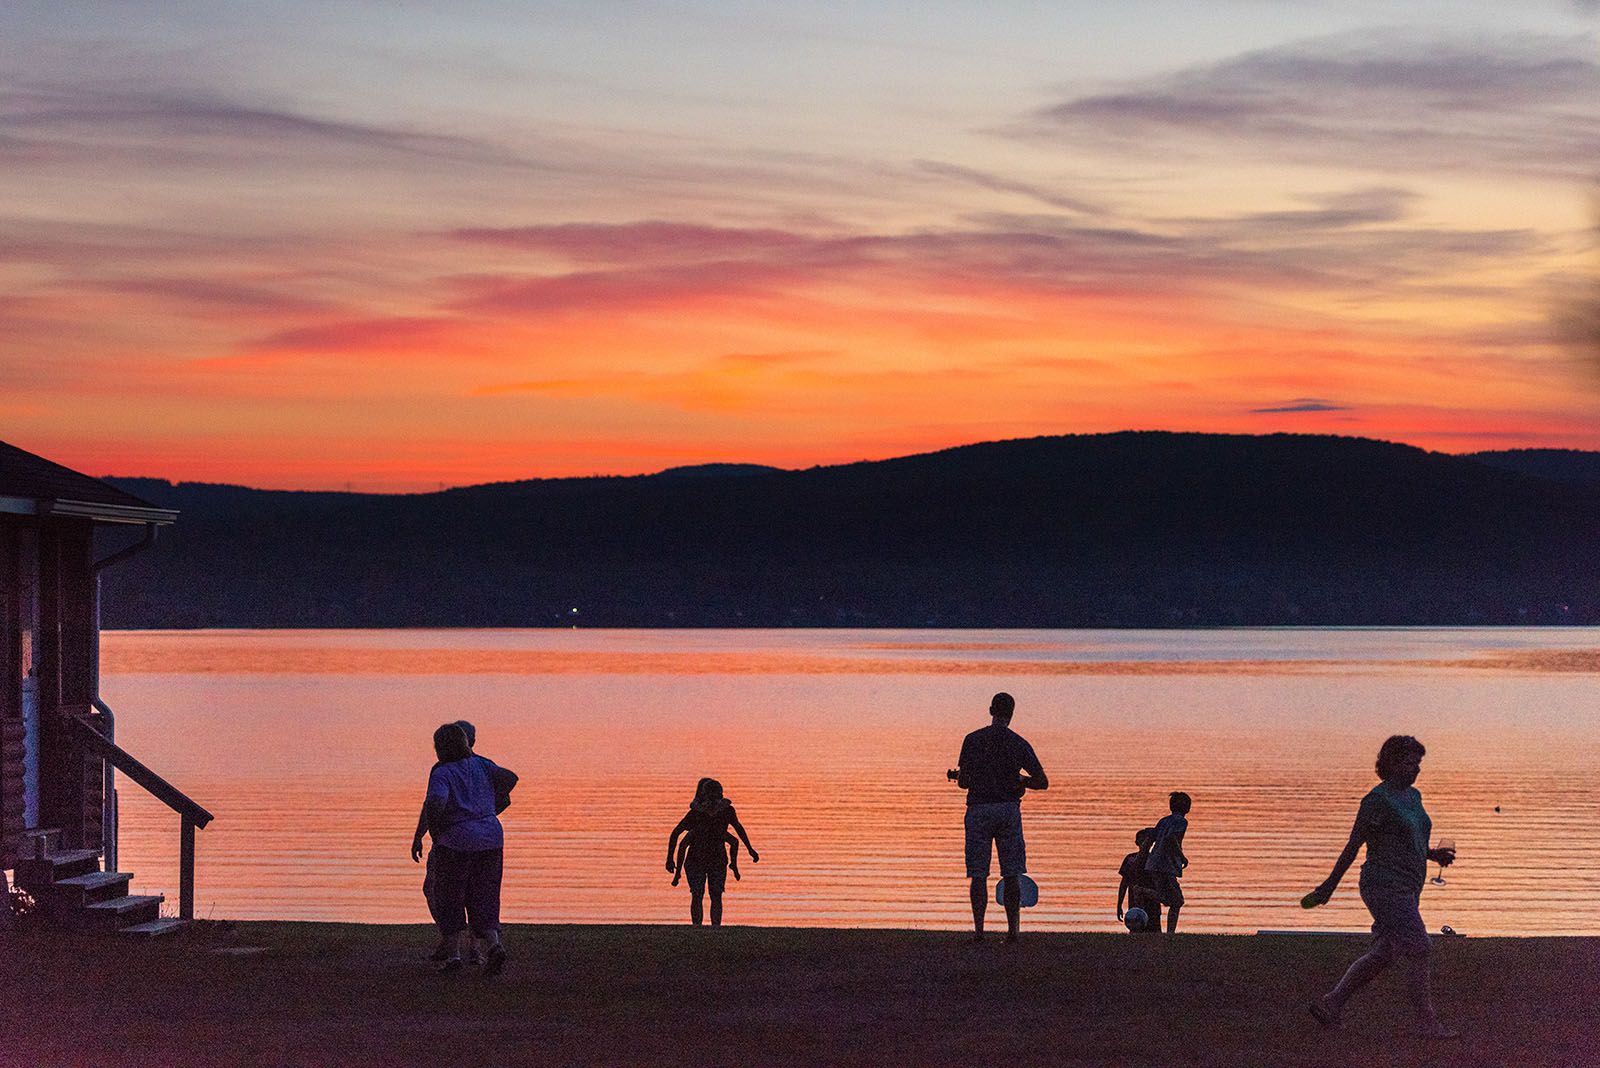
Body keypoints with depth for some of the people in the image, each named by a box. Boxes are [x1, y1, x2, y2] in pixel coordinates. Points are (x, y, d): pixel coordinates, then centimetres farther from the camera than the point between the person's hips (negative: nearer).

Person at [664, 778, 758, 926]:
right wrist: (670, 858, -10)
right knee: (697, 896, -9)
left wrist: (750, 849, 18)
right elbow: (675, 833, -8)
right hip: (696, 860, -2)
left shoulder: (727, 810, -11)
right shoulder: (695, 813, -18)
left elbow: (738, 827, 9)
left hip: (718, 861, 2)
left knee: (716, 897, -5)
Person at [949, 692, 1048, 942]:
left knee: (978, 875, 1)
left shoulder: (973, 740, -2)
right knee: (1012, 875, 5)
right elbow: (1042, 782, 2)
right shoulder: (1019, 743, 1)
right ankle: (1012, 929, 2)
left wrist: (958, 775, 19)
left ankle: (978, 929, -5)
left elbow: (963, 781, -4)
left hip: (978, 809, -1)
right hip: (1009, 809, 1)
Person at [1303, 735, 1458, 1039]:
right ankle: (1429, 1023, -5)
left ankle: (1329, 1003, 20)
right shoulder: (1377, 800, -14)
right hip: (1385, 886, -9)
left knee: (1381, 956, 12)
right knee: (1418, 951, -11)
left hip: (1406, 889, 9)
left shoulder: (1412, 796, 14)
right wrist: (1329, 886, -8)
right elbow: (1353, 844, -11)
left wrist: (1433, 854, 8)